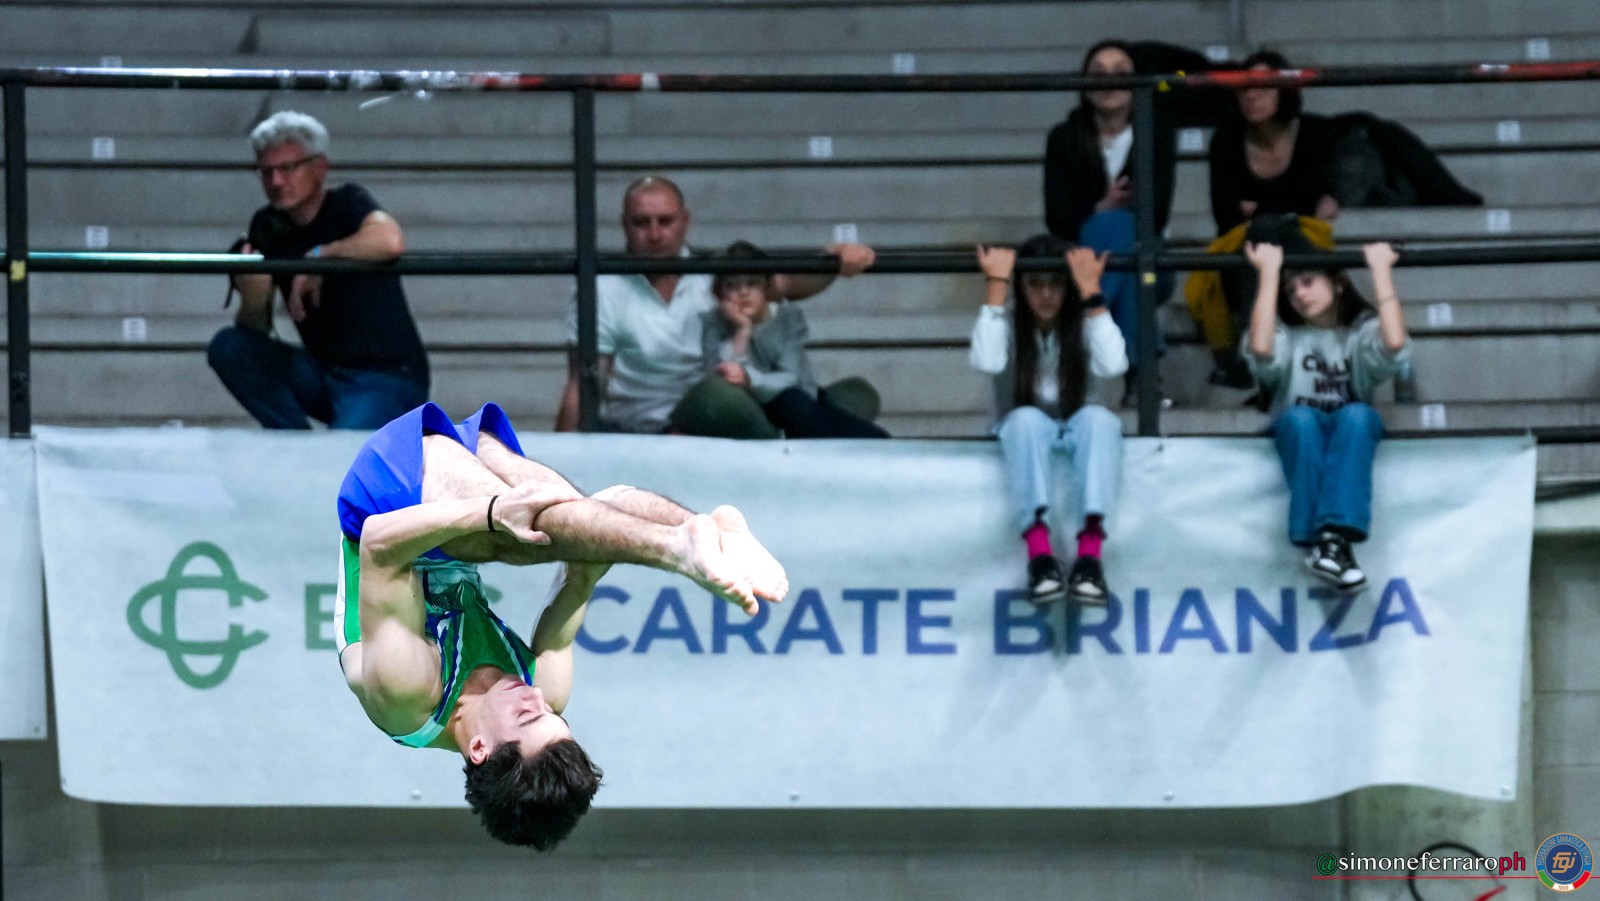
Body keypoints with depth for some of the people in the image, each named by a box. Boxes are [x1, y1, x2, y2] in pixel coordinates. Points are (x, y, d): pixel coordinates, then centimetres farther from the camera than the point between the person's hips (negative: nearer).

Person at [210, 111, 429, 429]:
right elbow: (254, 330, 3)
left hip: (388, 378, -6)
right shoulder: (267, 227, 6)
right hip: (324, 373, 6)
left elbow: (390, 241, -35)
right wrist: (252, 300, -20)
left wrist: (318, 257, -22)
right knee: (228, 347, -11)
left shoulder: (347, 203, -10)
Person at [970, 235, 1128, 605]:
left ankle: (1089, 553, -50)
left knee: (1097, 418, -34)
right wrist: (996, 284, -20)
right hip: (1022, 437, -1)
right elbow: (987, 362, -24)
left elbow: (1113, 365, -20)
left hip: (1073, 436, 1)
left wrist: (1090, 292, -18)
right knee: (1026, 419, -37)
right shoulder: (1007, 324, -1)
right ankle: (1039, 553, -53)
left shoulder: (1082, 324, 1)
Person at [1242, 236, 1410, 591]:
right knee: (1300, 417, -36)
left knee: (1357, 414, -35)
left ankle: (1336, 535, -49)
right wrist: (1269, 272, -11)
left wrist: (1381, 269, -9)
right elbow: (1260, 348, -17)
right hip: (1298, 438, 0)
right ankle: (1318, 542, -47)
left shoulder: (1362, 330, 9)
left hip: (1350, 438, 0)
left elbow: (1395, 343, -17)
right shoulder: (1286, 333, 9)